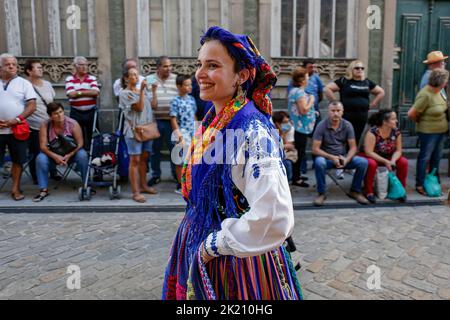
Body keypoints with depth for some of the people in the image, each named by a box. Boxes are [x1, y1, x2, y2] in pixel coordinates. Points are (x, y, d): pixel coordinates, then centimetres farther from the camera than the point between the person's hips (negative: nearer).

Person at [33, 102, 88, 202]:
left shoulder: (73, 124, -16)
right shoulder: (45, 126, -13)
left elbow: (80, 143, -16)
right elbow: (43, 146, -16)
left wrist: (69, 155, -30)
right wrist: (55, 156, -33)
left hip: (71, 153, -1)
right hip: (53, 155, 1)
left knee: (82, 155, -31)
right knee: (40, 159, -27)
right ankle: (44, 190, -17)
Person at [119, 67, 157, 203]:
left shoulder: (143, 90, 13)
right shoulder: (125, 93, -6)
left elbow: (152, 106, 12)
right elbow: (139, 107, -16)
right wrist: (142, 90, -18)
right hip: (134, 130, -7)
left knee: (144, 158, 13)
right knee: (135, 160, -5)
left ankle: (143, 186, 26)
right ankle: (136, 192, -2)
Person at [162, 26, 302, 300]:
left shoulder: (253, 131, -25)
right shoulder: (213, 122, 0)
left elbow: (275, 218, -34)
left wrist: (214, 245, -21)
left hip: (236, 263, -7)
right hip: (203, 252, 7)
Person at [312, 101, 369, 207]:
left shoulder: (347, 125, -3)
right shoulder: (321, 126, -12)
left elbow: (353, 147, -2)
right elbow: (315, 149, -14)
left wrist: (346, 159, -22)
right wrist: (332, 157, -24)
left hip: (343, 157, 3)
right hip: (326, 157, -3)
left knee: (363, 162, -21)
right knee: (319, 162, -37)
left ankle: (355, 191, 2)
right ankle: (322, 193, -15)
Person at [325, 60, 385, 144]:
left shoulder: (367, 82, 14)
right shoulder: (344, 81, 0)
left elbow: (381, 92, 24)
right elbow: (328, 89, -6)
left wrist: (372, 104, 12)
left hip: (362, 117, 5)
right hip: (347, 116, -4)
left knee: (358, 140, 8)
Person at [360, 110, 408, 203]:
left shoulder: (396, 132, -10)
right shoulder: (373, 132, -25)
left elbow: (398, 150, -5)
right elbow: (369, 152, -27)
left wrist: (393, 160, -26)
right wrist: (385, 161, -31)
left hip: (388, 157, 5)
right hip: (372, 157, -5)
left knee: (404, 162, -17)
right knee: (372, 163, -37)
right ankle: (369, 192, -21)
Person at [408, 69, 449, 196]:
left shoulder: (439, 91, 2)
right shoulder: (426, 95, -25)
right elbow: (411, 114, -23)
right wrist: (420, 121, -4)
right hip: (428, 132, -8)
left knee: (436, 157, 17)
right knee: (425, 157, 3)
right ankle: (419, 185, 16)